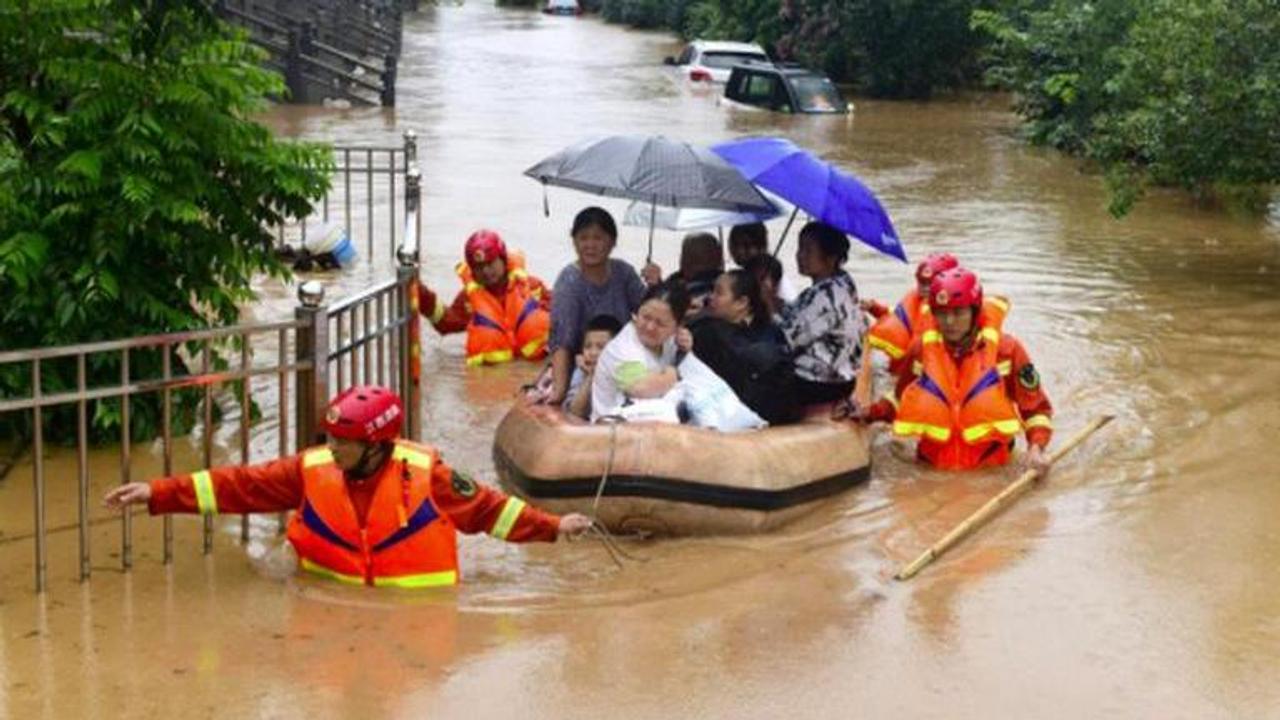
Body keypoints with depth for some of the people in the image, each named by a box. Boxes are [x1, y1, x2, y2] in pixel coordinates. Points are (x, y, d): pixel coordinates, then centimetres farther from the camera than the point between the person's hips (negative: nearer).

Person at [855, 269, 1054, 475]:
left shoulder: (1005, 349, -2)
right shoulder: (922, 348, 5)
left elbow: (1036, 407, 7)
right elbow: (903, 401, 21)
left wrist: (1036, 448, -8)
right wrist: (870, 413, 4)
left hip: (991, 470, -2)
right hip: (932, 469, 2)